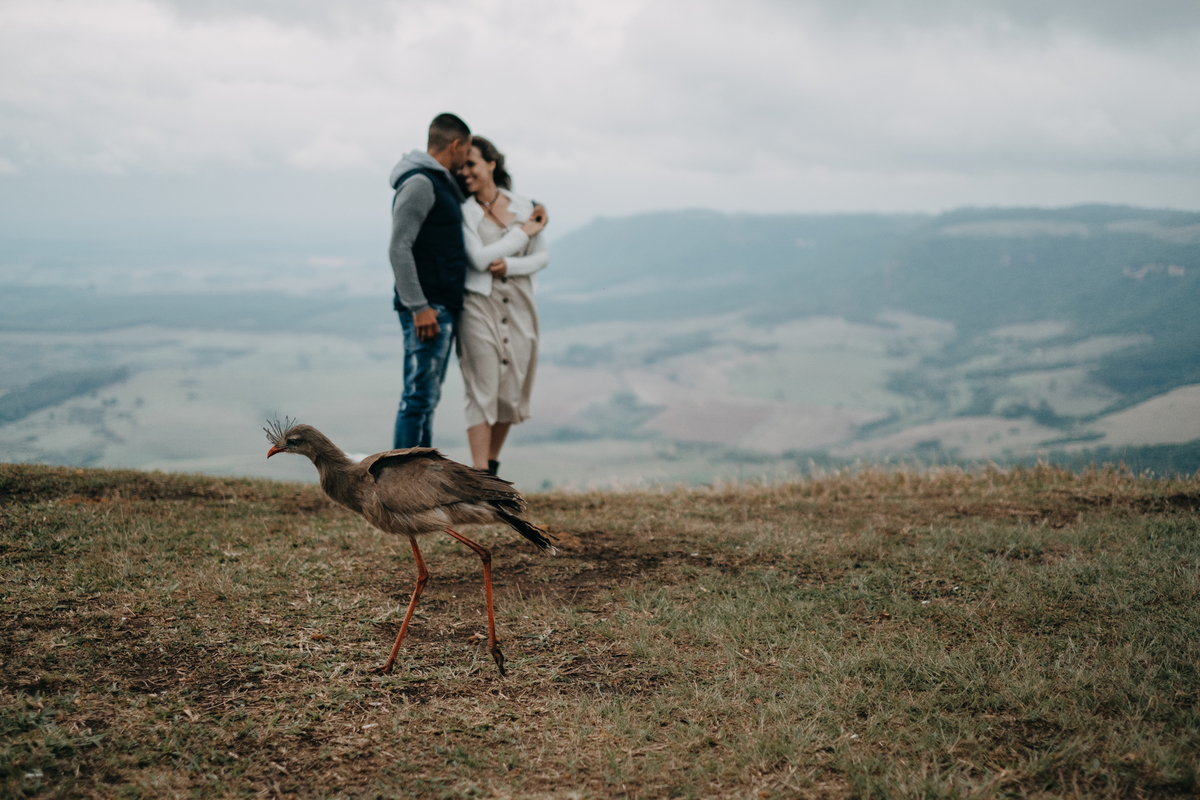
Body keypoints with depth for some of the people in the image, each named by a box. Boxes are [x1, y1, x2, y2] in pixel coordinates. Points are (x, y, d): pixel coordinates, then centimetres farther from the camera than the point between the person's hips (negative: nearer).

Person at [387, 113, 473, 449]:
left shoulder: (439, 183, 19)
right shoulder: (419, 183, -12)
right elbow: (398, 249, -18)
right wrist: (419, 307, -22)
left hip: (441, 308, 10)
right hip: (427, 308, -10)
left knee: (427, 397, 12)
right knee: (419, 396, -10)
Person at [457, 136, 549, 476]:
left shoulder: (523, 206, 7)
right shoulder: (463, 211, -3)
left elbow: (543, 256, 6)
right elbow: (479, 258, -14)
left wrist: (510, 265, -12)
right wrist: (523, 232, -7)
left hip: (517, 308, 4)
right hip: (479, 307, -4)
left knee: (511, 393, 7)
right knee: (482, 392, -8)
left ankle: (492, 465, 25)